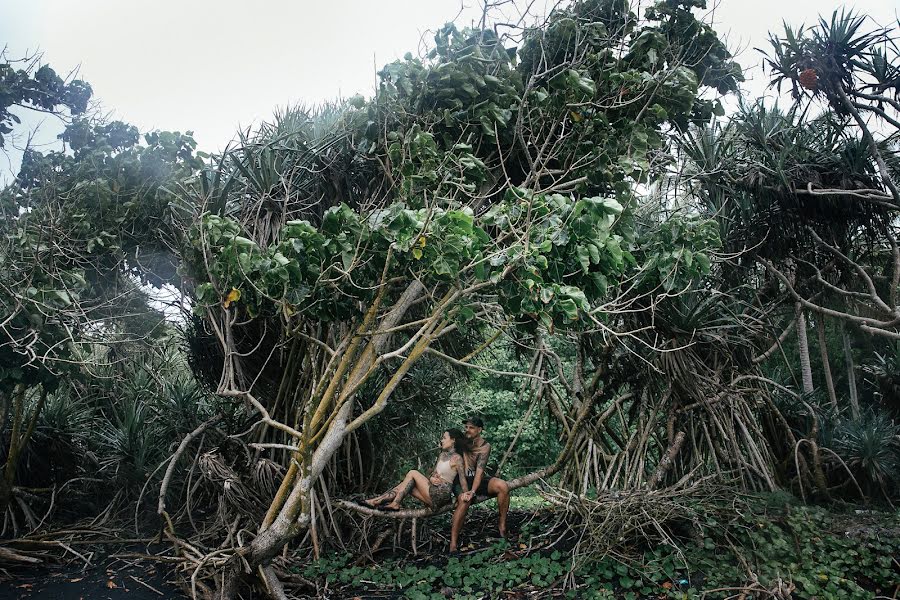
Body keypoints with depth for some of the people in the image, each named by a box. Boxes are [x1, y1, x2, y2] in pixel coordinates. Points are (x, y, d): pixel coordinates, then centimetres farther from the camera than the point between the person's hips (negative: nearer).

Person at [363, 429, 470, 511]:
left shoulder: (456, 458, -8)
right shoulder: (443, 455, 17)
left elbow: (463, 479, -13)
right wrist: (431, 478, -8)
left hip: (441, 494, -8)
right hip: (433, 491, 8)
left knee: (413, 473, -11)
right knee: (407, 484, -8)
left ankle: (395, 504, -11)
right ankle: (378, 500, -12)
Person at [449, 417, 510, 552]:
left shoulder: (485, 447, -8)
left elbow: (479, 471, -19)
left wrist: (472, 491, -34)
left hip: (478, 479, 1)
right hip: (462, 479, -1)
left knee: (503, 486, -27)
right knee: (464, 500, -34)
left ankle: (502, 524, -11)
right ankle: (453, 544, -33)